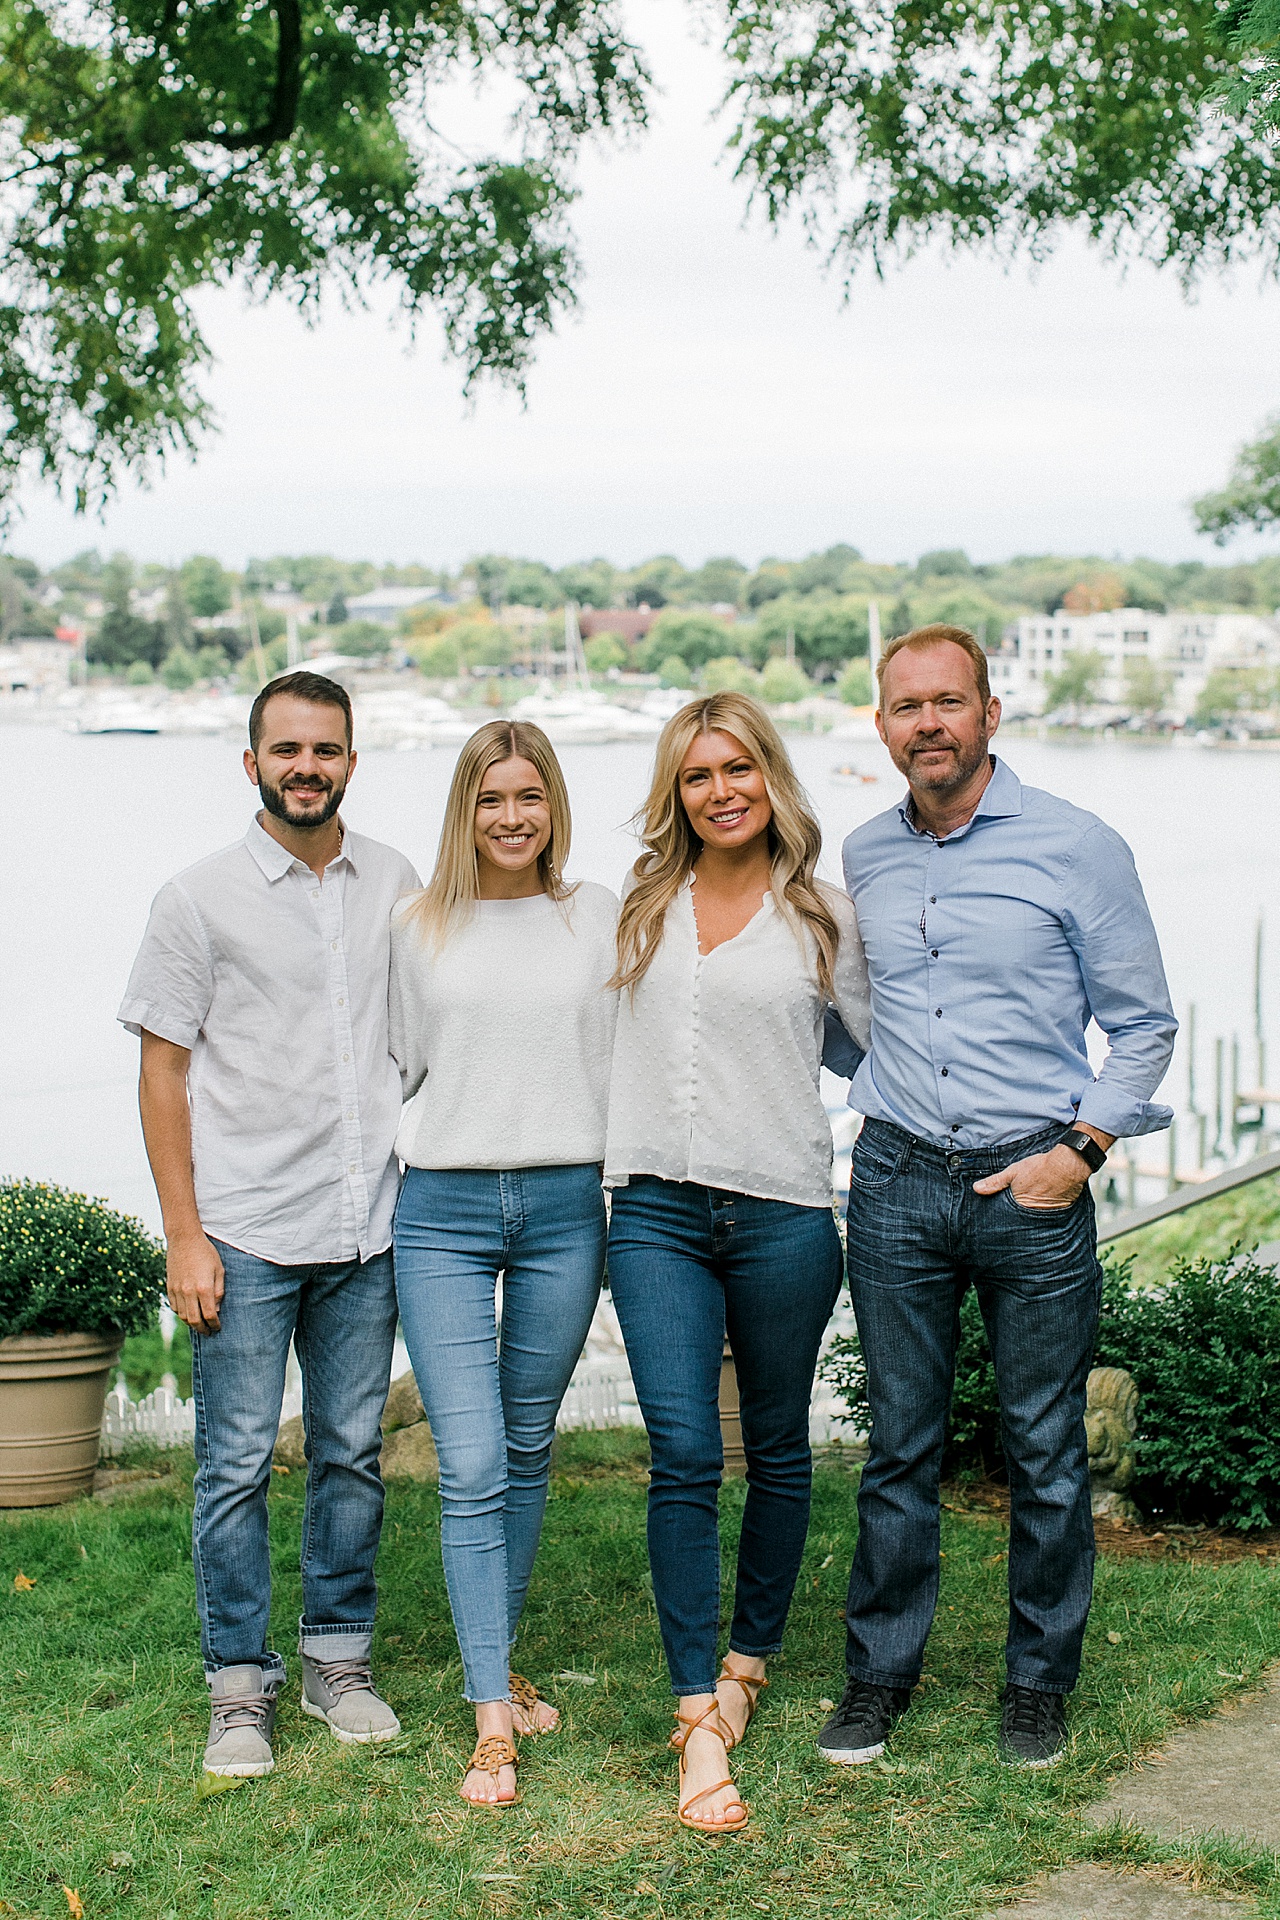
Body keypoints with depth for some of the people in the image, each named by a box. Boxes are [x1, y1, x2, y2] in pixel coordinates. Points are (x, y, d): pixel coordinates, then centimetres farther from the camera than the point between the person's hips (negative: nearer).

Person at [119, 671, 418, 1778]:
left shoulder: (395, 886, 7)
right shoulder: (201, 900, -3)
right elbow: (162, 1073, -2)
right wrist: (184, 1236, -8)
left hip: (367, 1227, 3)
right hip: (245, 1230, -3)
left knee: (353, 1451, 10)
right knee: (237, 1464, 0)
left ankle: (340, 1656, 24)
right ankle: (241, 1685, 12)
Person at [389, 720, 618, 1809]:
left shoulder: (597, 917, 6)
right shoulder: (420, 926, 5)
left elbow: (621, 1064, 8)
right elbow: (401, 1064, 13)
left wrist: (631, 1216, 5)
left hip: (564, 1206, 1)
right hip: (444, 1211, -1)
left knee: (527, 1450, 12)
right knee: (470, 1466, -7)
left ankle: (500, 1664, 29)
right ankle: (491, 1725, -6)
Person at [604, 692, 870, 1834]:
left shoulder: (820, 917, 4)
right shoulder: (643, 912, 11)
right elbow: (602, 1040, 22)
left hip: (782, 1213, -1)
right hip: (657, 1212, 1)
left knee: (777, 1448, 11)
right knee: (683, 1455, -8)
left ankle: (750, 1660, 30)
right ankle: (698, 1720, -6)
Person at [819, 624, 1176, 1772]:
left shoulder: (1077, 848, -4)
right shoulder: (863, 858, 8)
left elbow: (1143, 1024, 0)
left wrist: (1080, 1149, -9)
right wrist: (893, 1103, 11)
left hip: (1032, 1182, -3)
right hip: (897, 1184, 3)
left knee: (1046, 1449, 5)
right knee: (900, 1445, 8)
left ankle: (1040, 1682, 19)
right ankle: (881, 1674, 20)